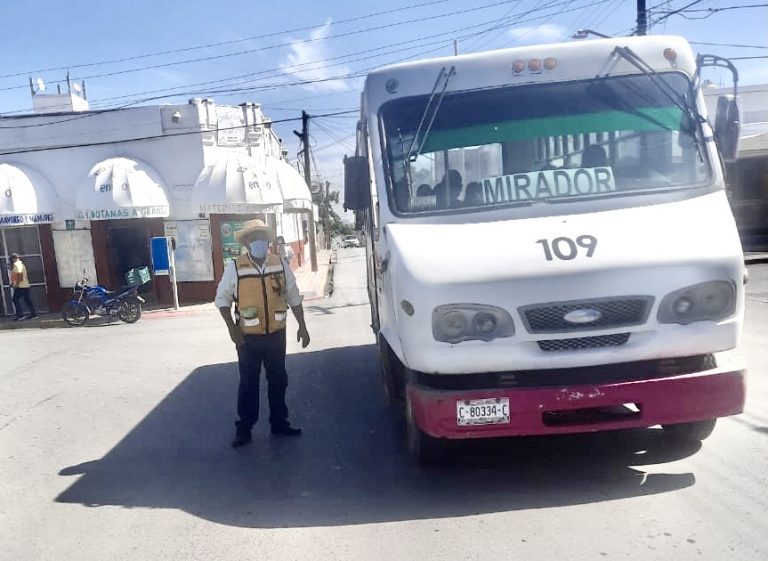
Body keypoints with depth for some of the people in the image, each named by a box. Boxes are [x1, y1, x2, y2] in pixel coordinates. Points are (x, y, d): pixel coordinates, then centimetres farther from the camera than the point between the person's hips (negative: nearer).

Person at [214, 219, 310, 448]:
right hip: (249, 337, -3)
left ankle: (279, 422, 29)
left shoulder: (280, 264, 0)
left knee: (278, 380, 14)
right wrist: (232, 328, -10)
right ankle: (244, 428, 19)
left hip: (276, 334, 3)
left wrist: (302, 326, 5)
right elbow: (222, 299, -1)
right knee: (248, 383, 7)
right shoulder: (234, 267, -8)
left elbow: (293, 297, 7)